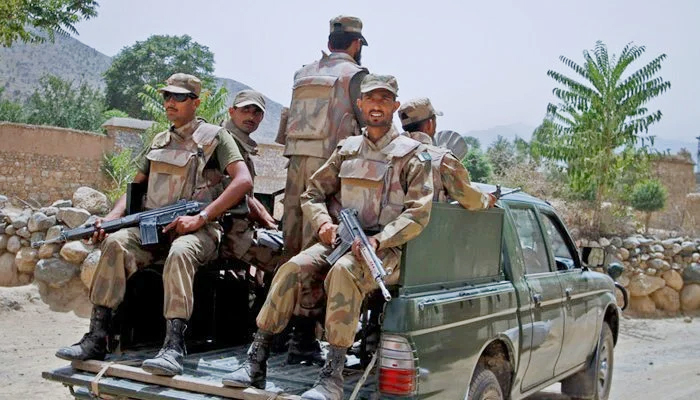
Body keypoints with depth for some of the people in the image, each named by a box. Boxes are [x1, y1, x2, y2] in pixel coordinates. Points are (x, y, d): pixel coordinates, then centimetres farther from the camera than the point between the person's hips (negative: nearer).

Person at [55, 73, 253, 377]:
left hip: (197, 229, -5)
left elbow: (243, 180, -9)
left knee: (180, 252, -38)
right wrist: (110, 218, 2)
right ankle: (96, 338, -24)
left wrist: (201, 217, -17)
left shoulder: (214, 136, 5)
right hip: (153, 226, 5)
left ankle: (174, 348, -42)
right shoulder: (159, 141, 22)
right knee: (116, 242, -24)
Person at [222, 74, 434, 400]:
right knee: (292, 268, -23)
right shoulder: (347, 149, 16)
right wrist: (323, 222, -4)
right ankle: (256, 362, -18)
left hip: (386, 248, -4)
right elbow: (312, 193, 18)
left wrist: (377, 241, -21)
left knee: (343, 271, -36)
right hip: (340, 239, 5)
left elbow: (418, 214, -7)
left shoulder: (413, 154, 3)